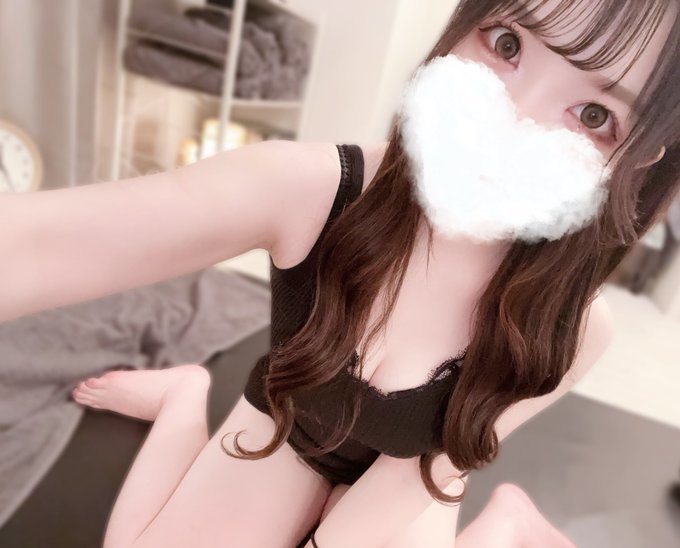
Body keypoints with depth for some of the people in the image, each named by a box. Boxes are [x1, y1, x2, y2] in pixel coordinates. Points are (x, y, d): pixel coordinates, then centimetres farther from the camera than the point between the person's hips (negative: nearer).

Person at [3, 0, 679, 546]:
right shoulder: (309, 187, -36)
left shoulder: (570, 328, -30)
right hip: (285, 431, 1)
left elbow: (431, 463, -18)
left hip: (402, 486, 1)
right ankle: (186, 395, 26)